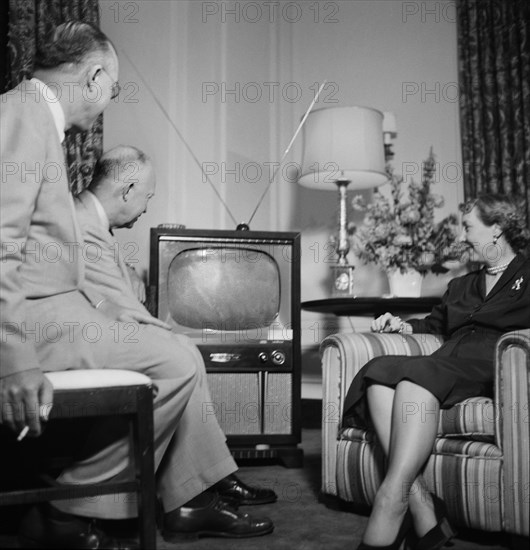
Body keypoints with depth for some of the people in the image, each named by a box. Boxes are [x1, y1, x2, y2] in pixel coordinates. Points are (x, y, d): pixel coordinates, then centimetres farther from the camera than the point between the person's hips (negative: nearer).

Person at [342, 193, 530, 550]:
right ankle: (421, 507, -38)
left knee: (416, 376, -35)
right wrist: (403, 325, 21)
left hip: (492, 367, -5)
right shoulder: (460, 286, 37)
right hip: (446, 367, 5)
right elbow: (434, 325, 40)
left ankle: (391, 504, -45)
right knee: (379, 374, -27)